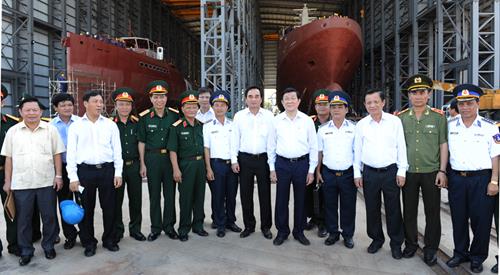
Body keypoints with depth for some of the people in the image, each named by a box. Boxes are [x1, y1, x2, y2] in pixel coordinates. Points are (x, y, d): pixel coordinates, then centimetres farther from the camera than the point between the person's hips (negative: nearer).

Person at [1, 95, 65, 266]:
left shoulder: (51, 129, 2)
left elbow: (57, 154, 2)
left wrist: (58, 176, -2)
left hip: (47, 182, -1)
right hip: (21, 183, 1)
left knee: (49, 217, 8)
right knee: (23, 219, 10)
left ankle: (49, 246, 26)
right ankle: (26, 251, 25)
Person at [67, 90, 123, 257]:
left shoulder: (110, 125, 7)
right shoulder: (76, 126, 4)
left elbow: (117, 150, 7)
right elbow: (71, 153, 2)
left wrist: (118, 173, 0)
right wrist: (73, 177, -4)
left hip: (107, 170, 1)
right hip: (85, 171, -1)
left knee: (109, 207, 8)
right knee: (86, 209, 8)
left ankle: (109, 240, 25)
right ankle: (88, 243, 23)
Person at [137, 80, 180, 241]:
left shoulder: (174, 115, 1)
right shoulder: (144, 117, -2)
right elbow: (141, 142, 2)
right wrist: (142, 163, -1)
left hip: (170, 157, 1)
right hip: (152, 158, -1)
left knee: (170, 193, 8)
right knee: (154, 195, 8)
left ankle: (169, 226, 21)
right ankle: (156, 228, 20)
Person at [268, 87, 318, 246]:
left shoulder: (307, 120, 0)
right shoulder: (276, 121, 2)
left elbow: (313, 146, 2)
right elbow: (271, 146, 6)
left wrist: (311, 170, 0)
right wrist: (272, 168, 3)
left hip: (302, 163, 0)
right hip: (282, 163, 0)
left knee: (301, 200, 10)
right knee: (281, 199, 7)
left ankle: (299, 231, 27)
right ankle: (282, 231, 24)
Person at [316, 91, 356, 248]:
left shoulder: (354, 128, 0)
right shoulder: (323, 129, 4)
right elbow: (319, 152, 9)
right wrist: (318, 171, 6)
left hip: (348, 174, -1)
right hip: (328, 174, 1)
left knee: (348, 206, 7)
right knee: (330, 205, 10)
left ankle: (348, 235, 24)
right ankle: (333, 233, 26)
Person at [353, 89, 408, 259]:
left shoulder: (395, 121, -1)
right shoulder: (361, 124, 3)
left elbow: (401, 147, 0)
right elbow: (357, 150, 7)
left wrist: (401, 171, -4)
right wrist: (357, 173, 5)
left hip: (391, 171, -2)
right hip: (369, 173, 2)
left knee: (393, 209, 6)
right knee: (372, 208, 11)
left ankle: (396, 243, 22)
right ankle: (376, 239, 30)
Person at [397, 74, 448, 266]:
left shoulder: (438, 117, -1)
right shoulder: (400, 117, 3)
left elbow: (443, 145, 0)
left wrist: (442, 171, -5)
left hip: (431, 172, -1)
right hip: (408, 172, 1)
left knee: (432, 212, 7)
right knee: (409, 211, 11)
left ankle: (430, 249, 22)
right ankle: (411, 244, 29)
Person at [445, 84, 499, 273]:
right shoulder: (450, 126, 5)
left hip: (481, 179, -2)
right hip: (456, 178, 3)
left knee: (481, 220, 4)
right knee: (458, 218, 11)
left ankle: (477, 257, 22)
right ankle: (460, 253, 28)